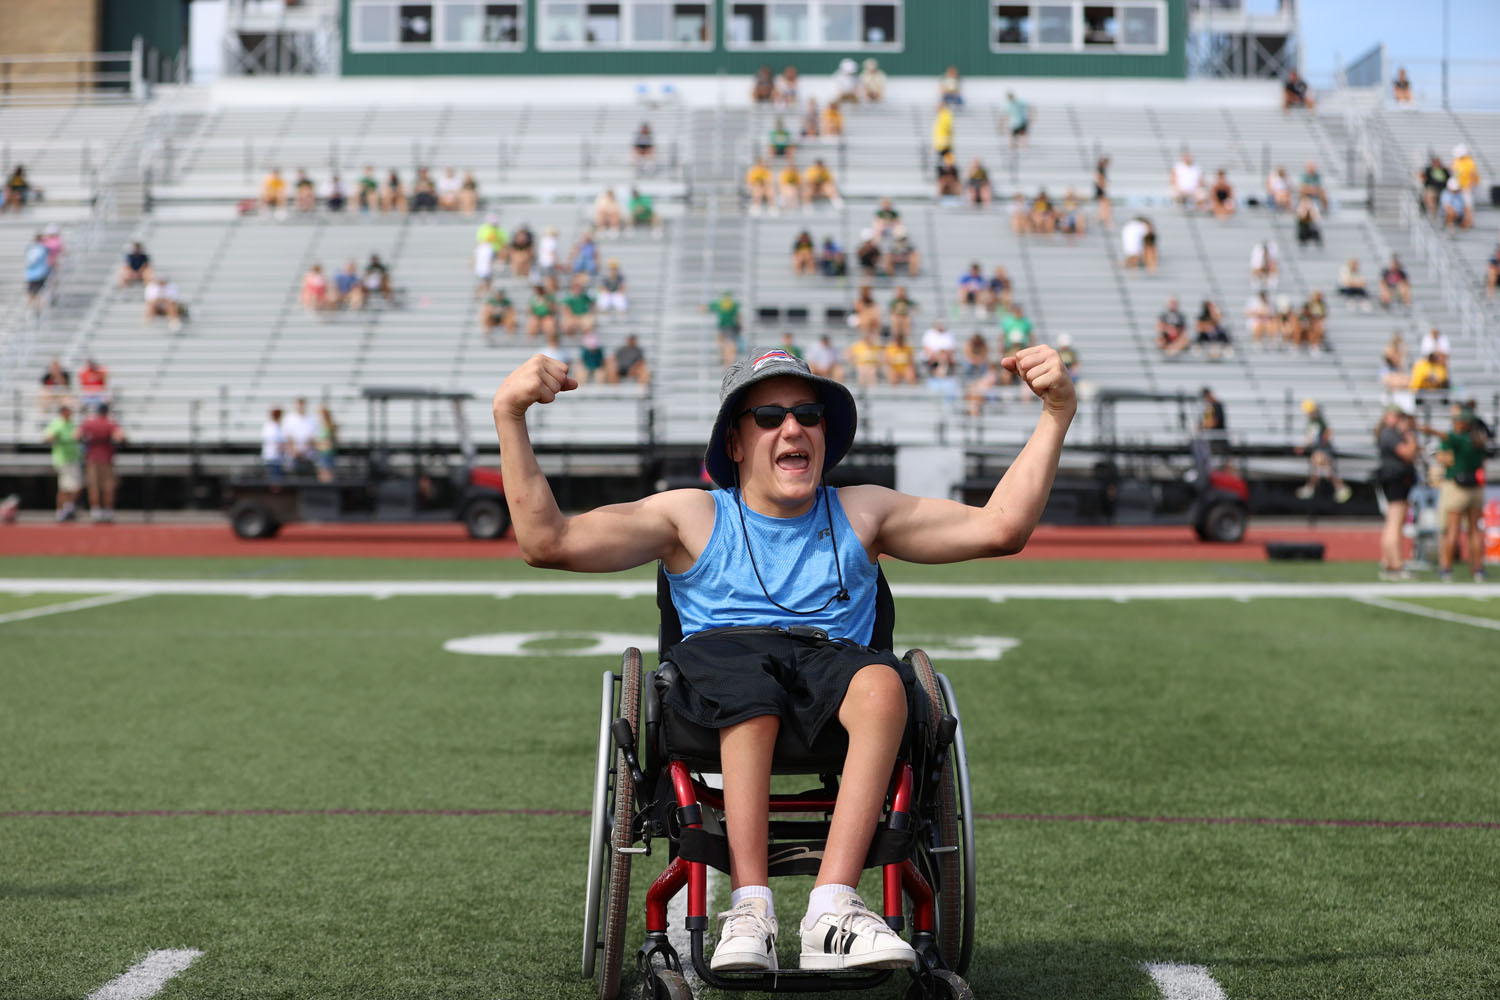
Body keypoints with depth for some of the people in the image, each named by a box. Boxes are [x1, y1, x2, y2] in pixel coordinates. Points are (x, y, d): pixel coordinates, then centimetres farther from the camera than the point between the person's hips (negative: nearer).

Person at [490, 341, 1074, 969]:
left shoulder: (862, 515, 23)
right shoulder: (691, 517, 18)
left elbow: (999, 527, 14)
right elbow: (547, 541, 8)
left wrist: (1056, 415, 6)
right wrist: (509, 417, -2)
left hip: (832, 658, 1)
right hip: (720, 655, -1)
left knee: (881, 681, -35)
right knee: (749, 685, -38)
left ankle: (832, 911, -40)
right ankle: (750, 909, -37)